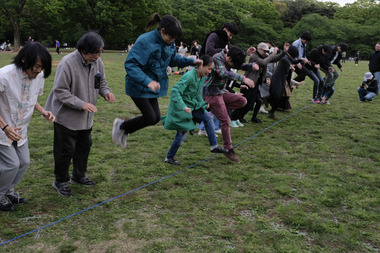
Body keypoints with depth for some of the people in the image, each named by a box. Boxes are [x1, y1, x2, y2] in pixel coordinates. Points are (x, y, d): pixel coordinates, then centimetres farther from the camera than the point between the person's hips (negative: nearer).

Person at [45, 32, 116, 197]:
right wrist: (81, 104, -29)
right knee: (65, 150, 3)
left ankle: (78, 176, 40)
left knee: (84, 146, 20)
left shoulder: (98, 62, -2)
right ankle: (61, 181, 24)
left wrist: (106, 92, -9)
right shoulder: (67, 63, -24)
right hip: (67, 116, -7)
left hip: (86, 116, 7)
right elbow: (60, 91, -22)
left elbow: (101, 82, 14)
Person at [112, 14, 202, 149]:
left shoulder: (169, 43, -2)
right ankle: (121, 126, 16)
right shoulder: (145, 41, -26)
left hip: (153, 86, 8)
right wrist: (147, 81, -41)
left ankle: (124, 131, 28)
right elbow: (130, 64, -29)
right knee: (150, 117, -10)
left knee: (155, 118, 8)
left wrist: (191, 61, 0)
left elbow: (174, 59, 17)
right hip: (138, 86, -8)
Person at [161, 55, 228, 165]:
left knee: (208, 118, 2)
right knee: (182, 134, -3)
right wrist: (183, 107, -39)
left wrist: (203, 105, 15)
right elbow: (175, 91, -33)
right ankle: (169, 157, 14)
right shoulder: (189, 76, -26)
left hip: (192, 105, 9)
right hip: (181, 107, -9)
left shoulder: (201, 77, 3)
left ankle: (214, 146, 7)